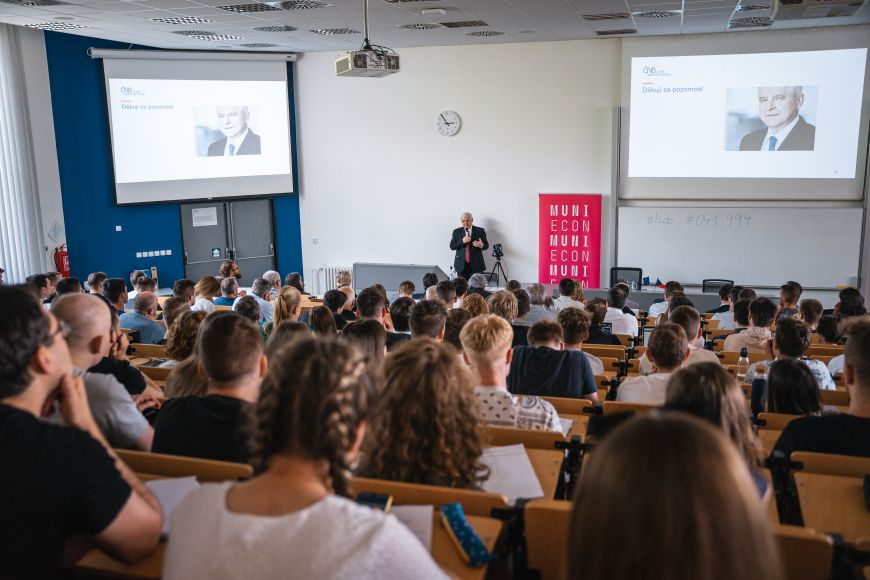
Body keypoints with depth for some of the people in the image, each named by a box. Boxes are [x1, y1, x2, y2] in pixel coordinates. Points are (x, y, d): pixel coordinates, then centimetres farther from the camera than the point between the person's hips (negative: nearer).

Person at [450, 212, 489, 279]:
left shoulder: (480, 231, 5)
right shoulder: (457, 232, 9)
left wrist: (481, 245, -18)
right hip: (461, 264, 1)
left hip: (476, 264, -1)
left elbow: (486, 246, 6)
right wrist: (462, 241, -13)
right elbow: (452, 246, 3)